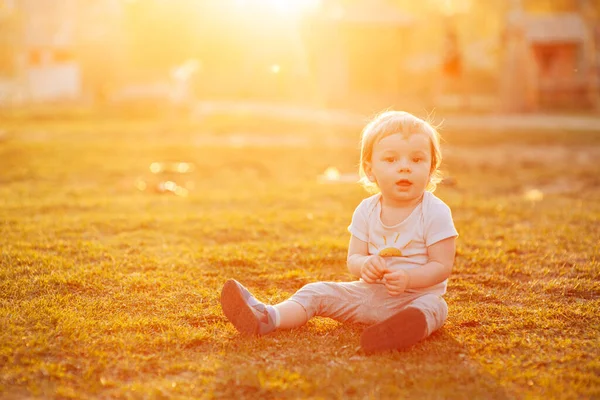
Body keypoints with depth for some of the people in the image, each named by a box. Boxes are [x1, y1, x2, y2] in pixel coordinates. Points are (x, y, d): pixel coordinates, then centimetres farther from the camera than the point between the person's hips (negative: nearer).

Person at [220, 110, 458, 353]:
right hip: (369, 293, 5)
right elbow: (353, 258, 3)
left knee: (432, 307, -36)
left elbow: (442, 266, -12)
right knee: (318, 291, -7)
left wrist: (408, 278, -29)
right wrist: (364, 265, -23)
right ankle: (267, 318, -26)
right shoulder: (366, 211, 2)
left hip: (418, 293, -4)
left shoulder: (436, 213, -10)